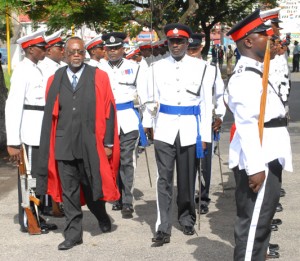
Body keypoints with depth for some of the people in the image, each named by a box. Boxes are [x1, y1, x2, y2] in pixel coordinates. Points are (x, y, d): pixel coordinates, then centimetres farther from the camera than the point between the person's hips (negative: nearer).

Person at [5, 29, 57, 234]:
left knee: (38, 175, 15)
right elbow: (13, 105, -19)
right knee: (29, 176, 0)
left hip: (39, 132, 9)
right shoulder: (23, 71, -14)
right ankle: (27, 222, 9)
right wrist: (13, 142, -22)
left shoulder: (36, 69, 14)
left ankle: (36, 217, 25)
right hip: (29, 132, -9)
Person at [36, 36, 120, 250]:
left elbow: (108, 111, -1)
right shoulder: (55, 80, 7)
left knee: (91, 187, 8)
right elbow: (50, 114, 8)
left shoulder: (99, 78, 1)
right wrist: (48, 145, 6)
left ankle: (102, 217, 36)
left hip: (90, 144, -2)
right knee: (69, 191, 5)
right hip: (64, 144, 2)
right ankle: (73, 234, 14)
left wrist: (108, 143, -5)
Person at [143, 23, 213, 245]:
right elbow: (151, 99, 8)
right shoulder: (157, 67, 5)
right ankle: (163, 228, -1)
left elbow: (206, 103, 2)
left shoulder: (201, 67, 2)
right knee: (164, 179, -3)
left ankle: (187, 220, 29)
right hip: (164, 128, 0)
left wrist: (205, 135, -1)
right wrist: (147, 124, -1)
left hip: (190, 129, 0)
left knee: (188, 178, 10)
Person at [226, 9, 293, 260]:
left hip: (267, 159, 10)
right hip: (258, 163, -10)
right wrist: (255, 167, -26)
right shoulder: (246, 77, -17)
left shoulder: (257, 73, 16)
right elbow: (246, 125, -24)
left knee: (261, 222, 18)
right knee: (253, 224, -5)